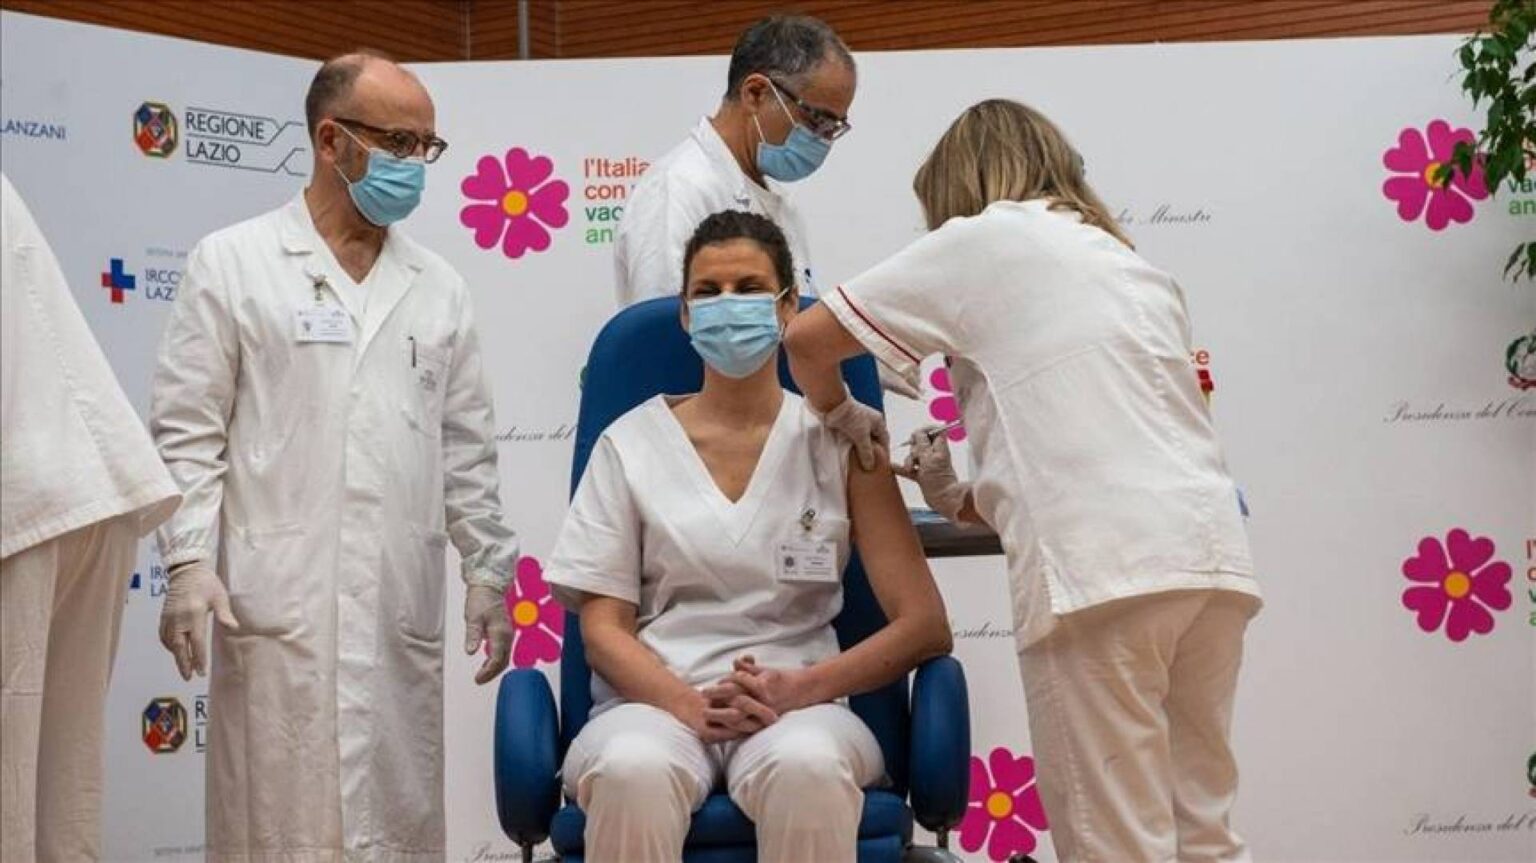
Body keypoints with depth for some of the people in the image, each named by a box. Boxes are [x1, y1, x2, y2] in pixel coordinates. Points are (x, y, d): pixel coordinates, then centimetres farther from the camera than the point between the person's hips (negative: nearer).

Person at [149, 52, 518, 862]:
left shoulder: (439, 287, 14)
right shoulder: (231, 264, 4)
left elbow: (468, 447, 16)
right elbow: (188, 432, 1)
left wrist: (489, 572, 12)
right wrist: (189, 563, -9)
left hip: (402, 607, 3)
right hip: (277, 602, -3)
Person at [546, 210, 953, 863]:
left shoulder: (837, 439, 8)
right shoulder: (631, 442, 11)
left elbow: (925, 626, 3)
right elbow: (603, 626, 6)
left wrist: (803, 687, -13)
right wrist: (687, 704, -14)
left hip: (800, 708, 0)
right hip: (656, 700, 0)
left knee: (806, 768, -37)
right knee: (633, 771, -36)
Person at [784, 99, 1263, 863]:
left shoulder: (982, 239, 11)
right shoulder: (1134, 268, 29)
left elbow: (808, 340, 12)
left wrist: (841, 416, 30)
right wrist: (966, 501, 28)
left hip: (1101, 568, -7)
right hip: (1211, 554, 7)